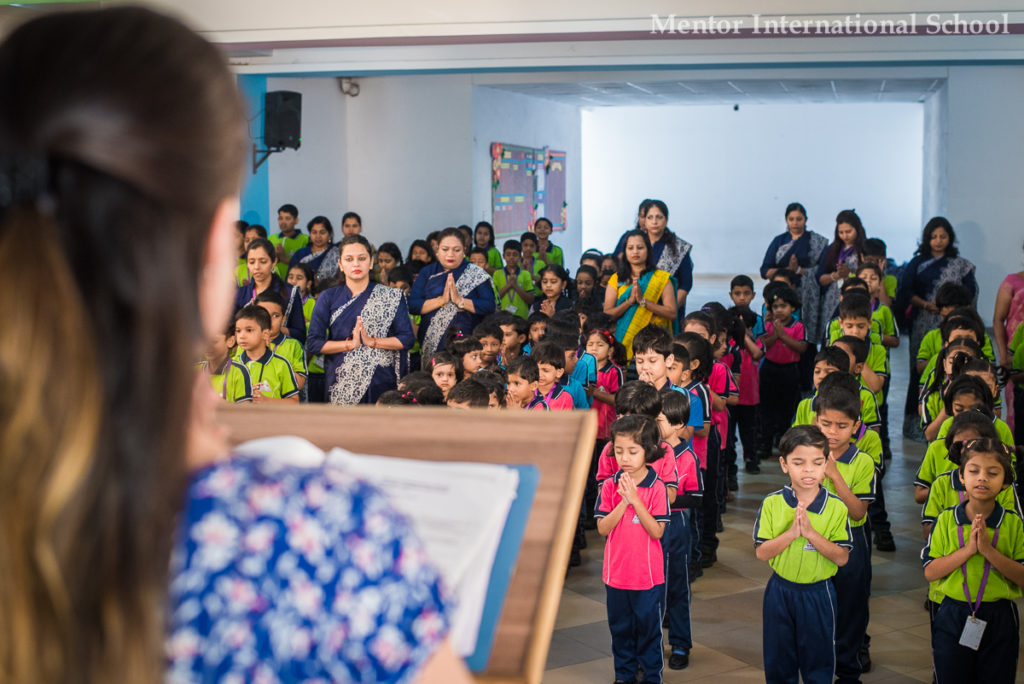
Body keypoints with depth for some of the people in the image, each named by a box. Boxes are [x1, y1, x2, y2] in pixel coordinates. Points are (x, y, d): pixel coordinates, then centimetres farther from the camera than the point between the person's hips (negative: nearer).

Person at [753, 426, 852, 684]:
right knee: (778, 663, 14)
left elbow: (842, 557, -13)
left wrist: (810, 532, -24)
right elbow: (761, 553, -10)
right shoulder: (772, 503, -8)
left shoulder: (836, 507, -10)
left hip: (819, 594, -1)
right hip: (780, 592, 1)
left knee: (818, 662, 11)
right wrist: (791, 532, -24)